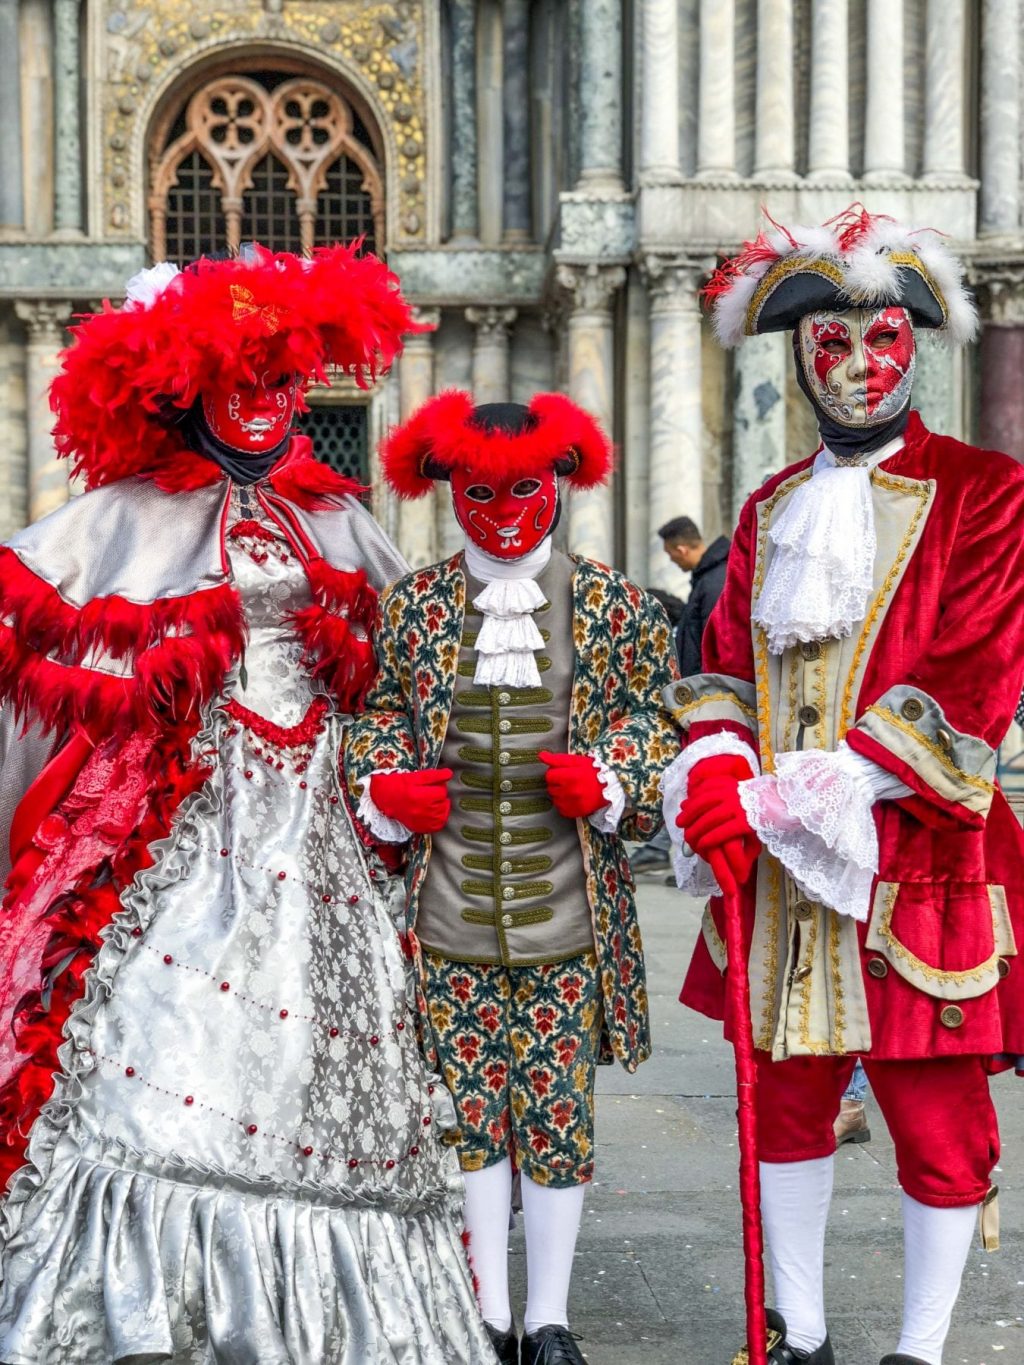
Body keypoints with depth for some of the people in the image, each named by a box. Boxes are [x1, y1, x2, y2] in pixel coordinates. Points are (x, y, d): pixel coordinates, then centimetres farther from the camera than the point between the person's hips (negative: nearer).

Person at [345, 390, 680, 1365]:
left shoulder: (613, 607, 3)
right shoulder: (409, 606, 5)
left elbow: (652, 717, 9)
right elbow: (374, 709, 13)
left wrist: (610, 776, -9)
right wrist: (384, 784, -5)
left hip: (568, 913, -1)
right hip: (449, 913, 1)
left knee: (559, 1109, 4)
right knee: (470, 1107, 7)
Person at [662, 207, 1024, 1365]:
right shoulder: (771, 510, 14)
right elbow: (724, 665, 12)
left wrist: (818, 794, -17)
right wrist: (715, 775, -10)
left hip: (915, 853, -5)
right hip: (773, 865, 5)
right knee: (786, 1095, 12)